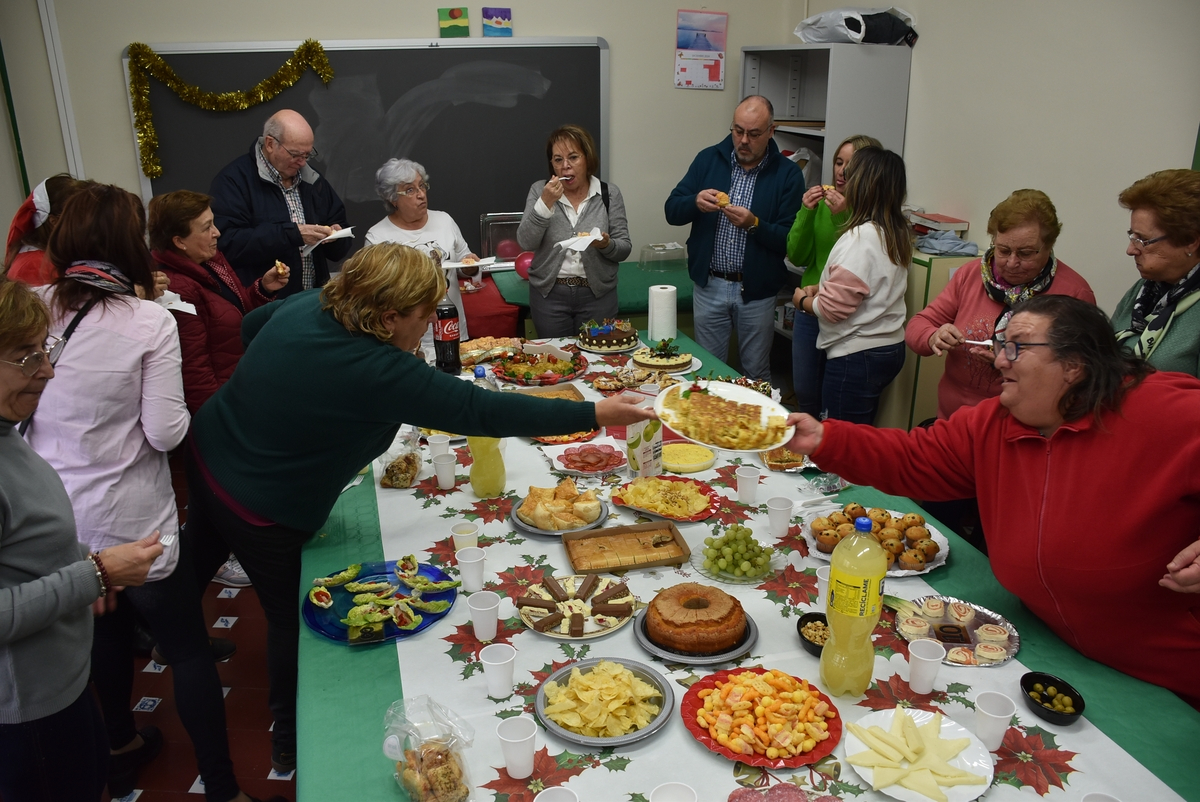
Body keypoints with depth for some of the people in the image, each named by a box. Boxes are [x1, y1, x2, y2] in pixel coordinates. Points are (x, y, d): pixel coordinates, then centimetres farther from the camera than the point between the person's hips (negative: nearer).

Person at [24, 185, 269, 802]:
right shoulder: (150, 323, -17)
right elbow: (165, 433, -17)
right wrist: (179, 413, 3)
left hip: (55, 520, 5)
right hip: (131, 523, -5)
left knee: (107, 630, 26)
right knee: (188, 651, 9)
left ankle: (121, 748, 47)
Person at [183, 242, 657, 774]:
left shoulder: (307, 305, -10)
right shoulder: (377, 373, -33)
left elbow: (250, 325, 11)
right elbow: (482, 411, -33)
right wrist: (594, 414, -29)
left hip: (206, 454, 8)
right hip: (261, 509, -8)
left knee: (199, 557, 33)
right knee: (293, 619, 13)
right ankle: (291, 745, 35)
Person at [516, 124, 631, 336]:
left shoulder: (609, 193, 1)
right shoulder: (540, 190, 1)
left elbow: (624, 249, 0)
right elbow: (526, 243, -9)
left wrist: (606, 244, -21)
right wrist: (545, 203, -20)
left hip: (597, 295, 0)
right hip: (549, 294, 0)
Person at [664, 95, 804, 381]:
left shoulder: (787, 174, -5)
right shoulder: (708, 159, 2)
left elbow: (790, 240, -10)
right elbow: (672, 212, 0)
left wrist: (754, 224, -26)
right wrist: (695, 203, -20)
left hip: (757, 290, -2)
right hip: (709, 285, 2)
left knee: (756, 374, 13)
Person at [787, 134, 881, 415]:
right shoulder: (823, 203, 3)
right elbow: (797, 257, 1)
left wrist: (845, 216, -25)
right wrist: (806, 212, -11)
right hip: (809, 311, 5)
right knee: (804, 395, 17)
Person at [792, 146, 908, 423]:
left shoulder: (862, 236, -20)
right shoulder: (899, 233, 7)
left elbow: (834, 307, -21)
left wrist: (803, 300, -1)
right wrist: (822, 288, 8)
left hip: (856, 356, -9)